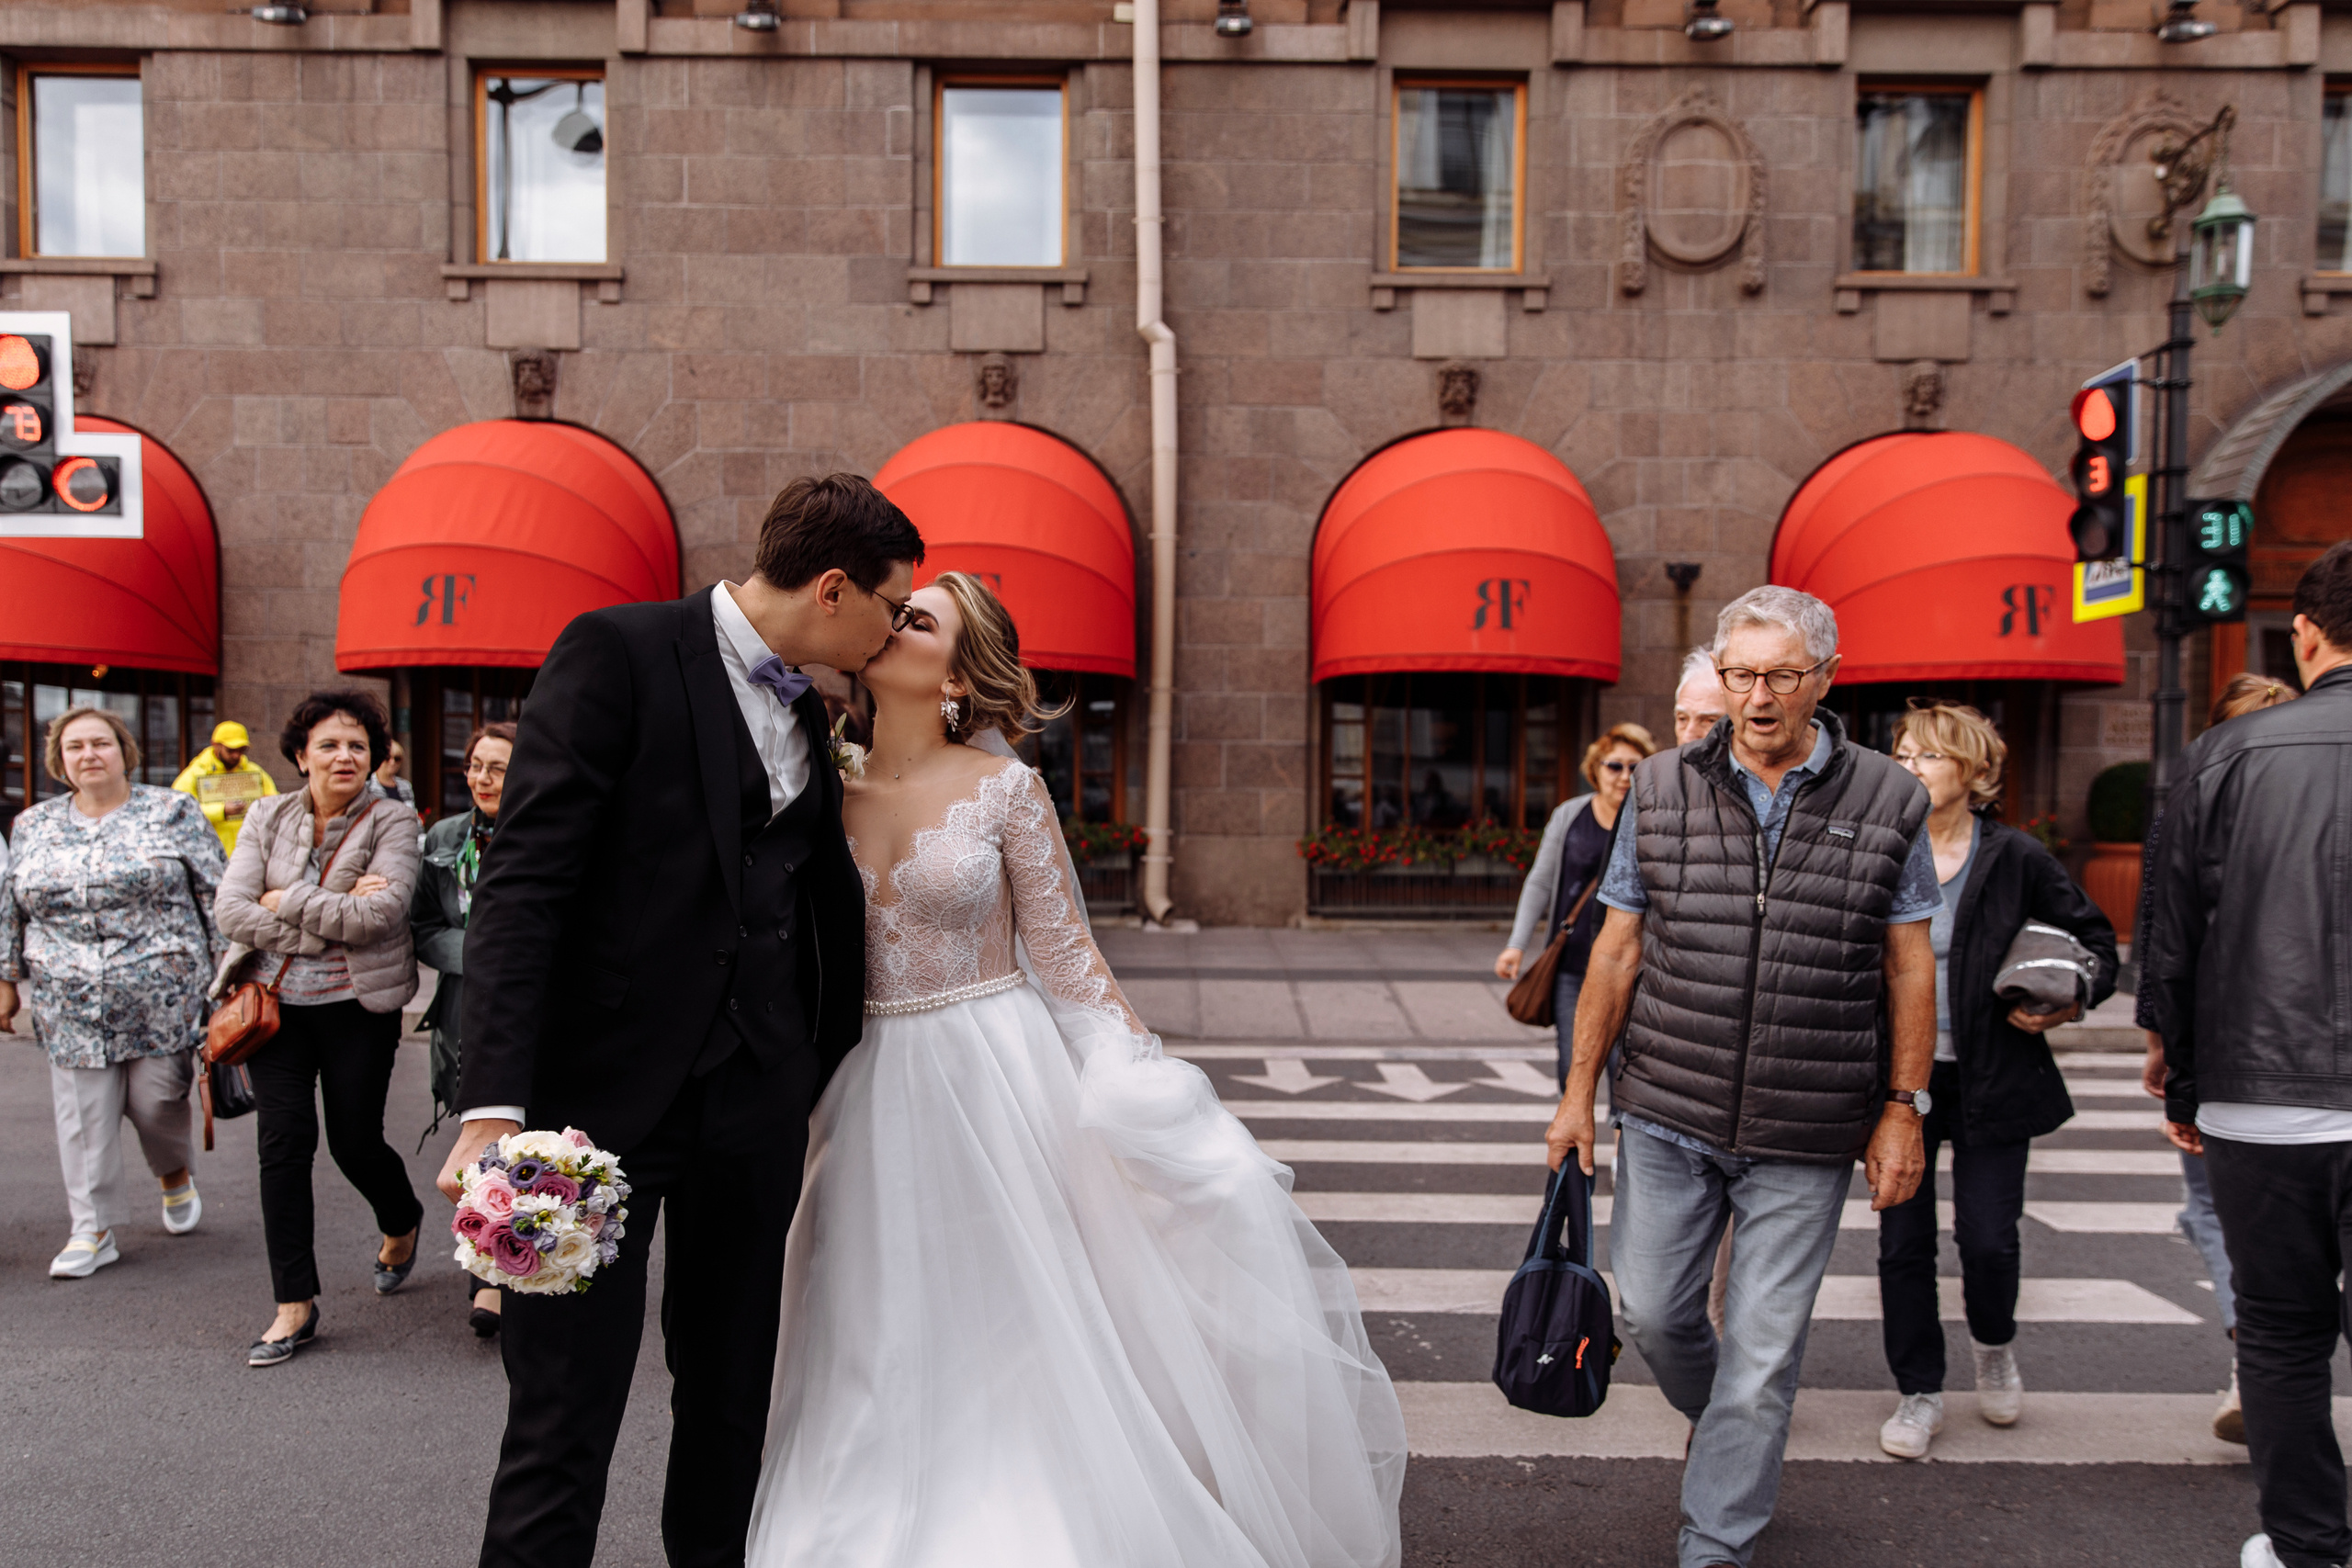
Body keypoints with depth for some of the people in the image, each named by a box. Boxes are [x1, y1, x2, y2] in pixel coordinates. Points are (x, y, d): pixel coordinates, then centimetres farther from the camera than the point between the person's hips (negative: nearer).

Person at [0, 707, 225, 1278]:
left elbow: (216, 897, 0)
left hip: (163, 999, -3)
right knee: (83, 1115, 2)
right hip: (71, 1006, 3)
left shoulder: (173, 813, 1)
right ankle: (93, 1230, 12)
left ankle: (176, 1177, 32)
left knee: (157, 1100, 1)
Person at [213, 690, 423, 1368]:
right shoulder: (267, 818, 6)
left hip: (355, 1005, -3)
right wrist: (333, 915, -14)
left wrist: (288, 901, -12)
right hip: (275, 999, 3)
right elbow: (231, 909, -4)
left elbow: (379, 915, -19)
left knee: (355, 1142, 3)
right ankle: (295, 1306, 9)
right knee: (282, 1140, -2)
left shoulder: (391, 822, -6)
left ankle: (402, 1223, 39)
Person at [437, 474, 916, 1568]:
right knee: (563, 1420, 1)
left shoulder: (807, 716, 13)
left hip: (756, 1098, 7)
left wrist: (825, 1067, 16)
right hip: (605, 1088, -6)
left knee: (733, 1395, 18)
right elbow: (522, 882, -15)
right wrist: (493, 1107, -22)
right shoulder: (619, 651, -8)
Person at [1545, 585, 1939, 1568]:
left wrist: (1903, 1107, 1)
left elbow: (1910, 967, 4)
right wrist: (1579, 1091, 3)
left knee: (1763, 1349, 5)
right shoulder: (1660, 792, 1)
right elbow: (1616, 952, 4)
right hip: (1666, 1116, 2)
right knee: (1652, 1311, 10)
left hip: (1805, 1136, -1)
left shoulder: (1887, 803, -1)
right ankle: (1716, 1423, 43)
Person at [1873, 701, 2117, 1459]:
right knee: (1903, 1241, 4)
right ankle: (1919, 1392, 22)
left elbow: (2095, 939, 7)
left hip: (1991, 1078, -1)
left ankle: (1995, 1345, 35)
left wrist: (2074, 1000, -11)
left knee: (1987, 1238, 1)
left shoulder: (2014, 858, -3)